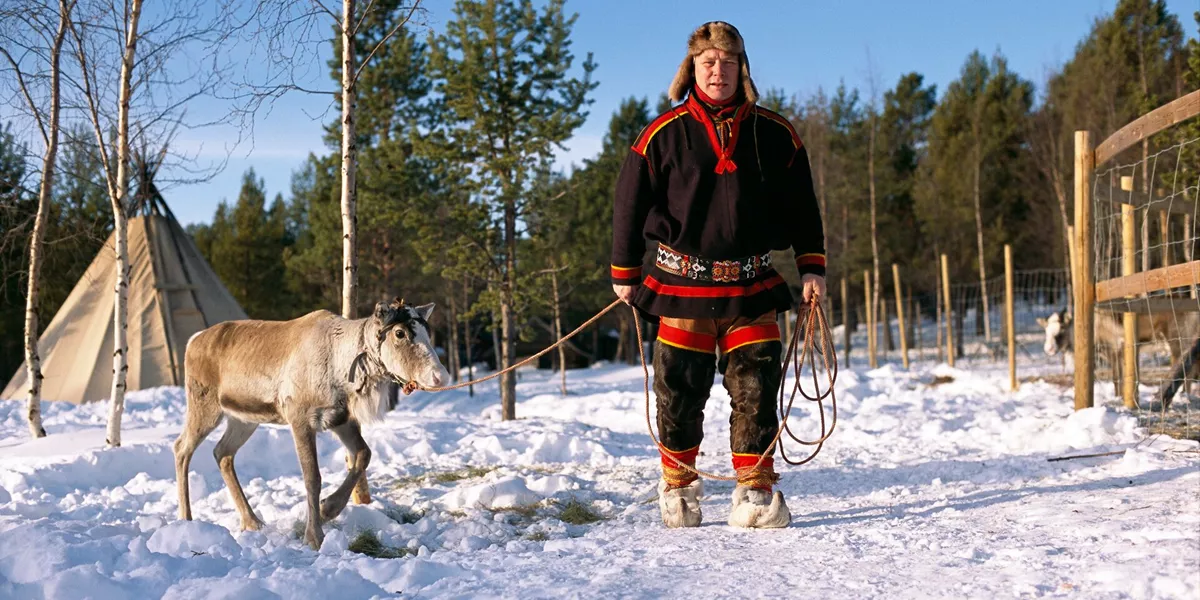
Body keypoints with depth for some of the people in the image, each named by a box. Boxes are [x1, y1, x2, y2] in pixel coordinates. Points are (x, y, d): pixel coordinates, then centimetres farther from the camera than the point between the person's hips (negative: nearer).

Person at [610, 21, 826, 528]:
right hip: (682, 283, -1)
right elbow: (630, 203, 5)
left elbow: (801, 206, 13)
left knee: (756, 388, -2)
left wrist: (812, 266, 9)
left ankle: (756, 489, 8)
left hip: (752, 286, 1)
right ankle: (678, 487, 20)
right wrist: (625, 274, 8)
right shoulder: (664, 134, -2)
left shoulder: (774, 135, 4)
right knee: (680, 390, 3)